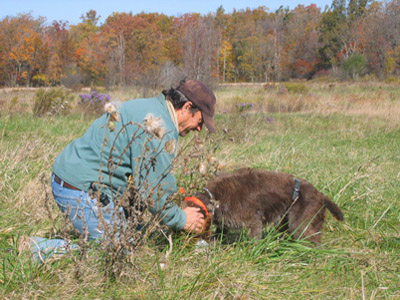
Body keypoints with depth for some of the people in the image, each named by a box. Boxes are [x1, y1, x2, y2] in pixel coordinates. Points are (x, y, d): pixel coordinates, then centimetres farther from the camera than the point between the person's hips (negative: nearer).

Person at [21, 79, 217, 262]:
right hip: (85, 191, -11)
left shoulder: (146, 107, 18)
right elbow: (152, 187, -16)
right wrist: (180, 219, 0)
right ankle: (42, 250, -12)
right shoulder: (161, 127, -16)